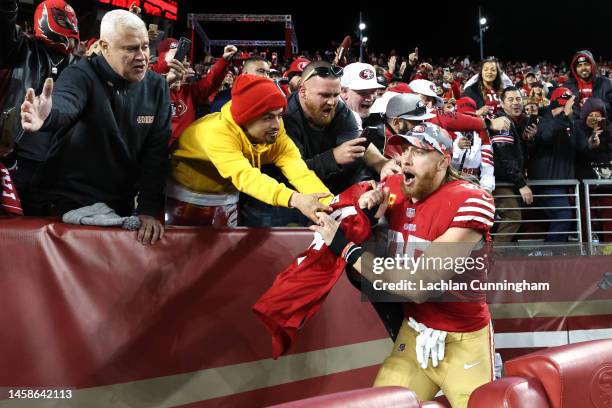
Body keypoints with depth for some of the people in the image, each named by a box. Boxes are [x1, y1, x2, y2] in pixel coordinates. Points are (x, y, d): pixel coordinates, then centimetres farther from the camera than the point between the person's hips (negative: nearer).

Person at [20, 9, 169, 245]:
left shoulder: (156, 87, -1)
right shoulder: (82, 75, -11)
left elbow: (157, 153, -5)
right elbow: (64, 105, -33)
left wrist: (150, 210, -15)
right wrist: (48, 116, -57)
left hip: (120, 207, 3)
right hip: (66, 203, -3)